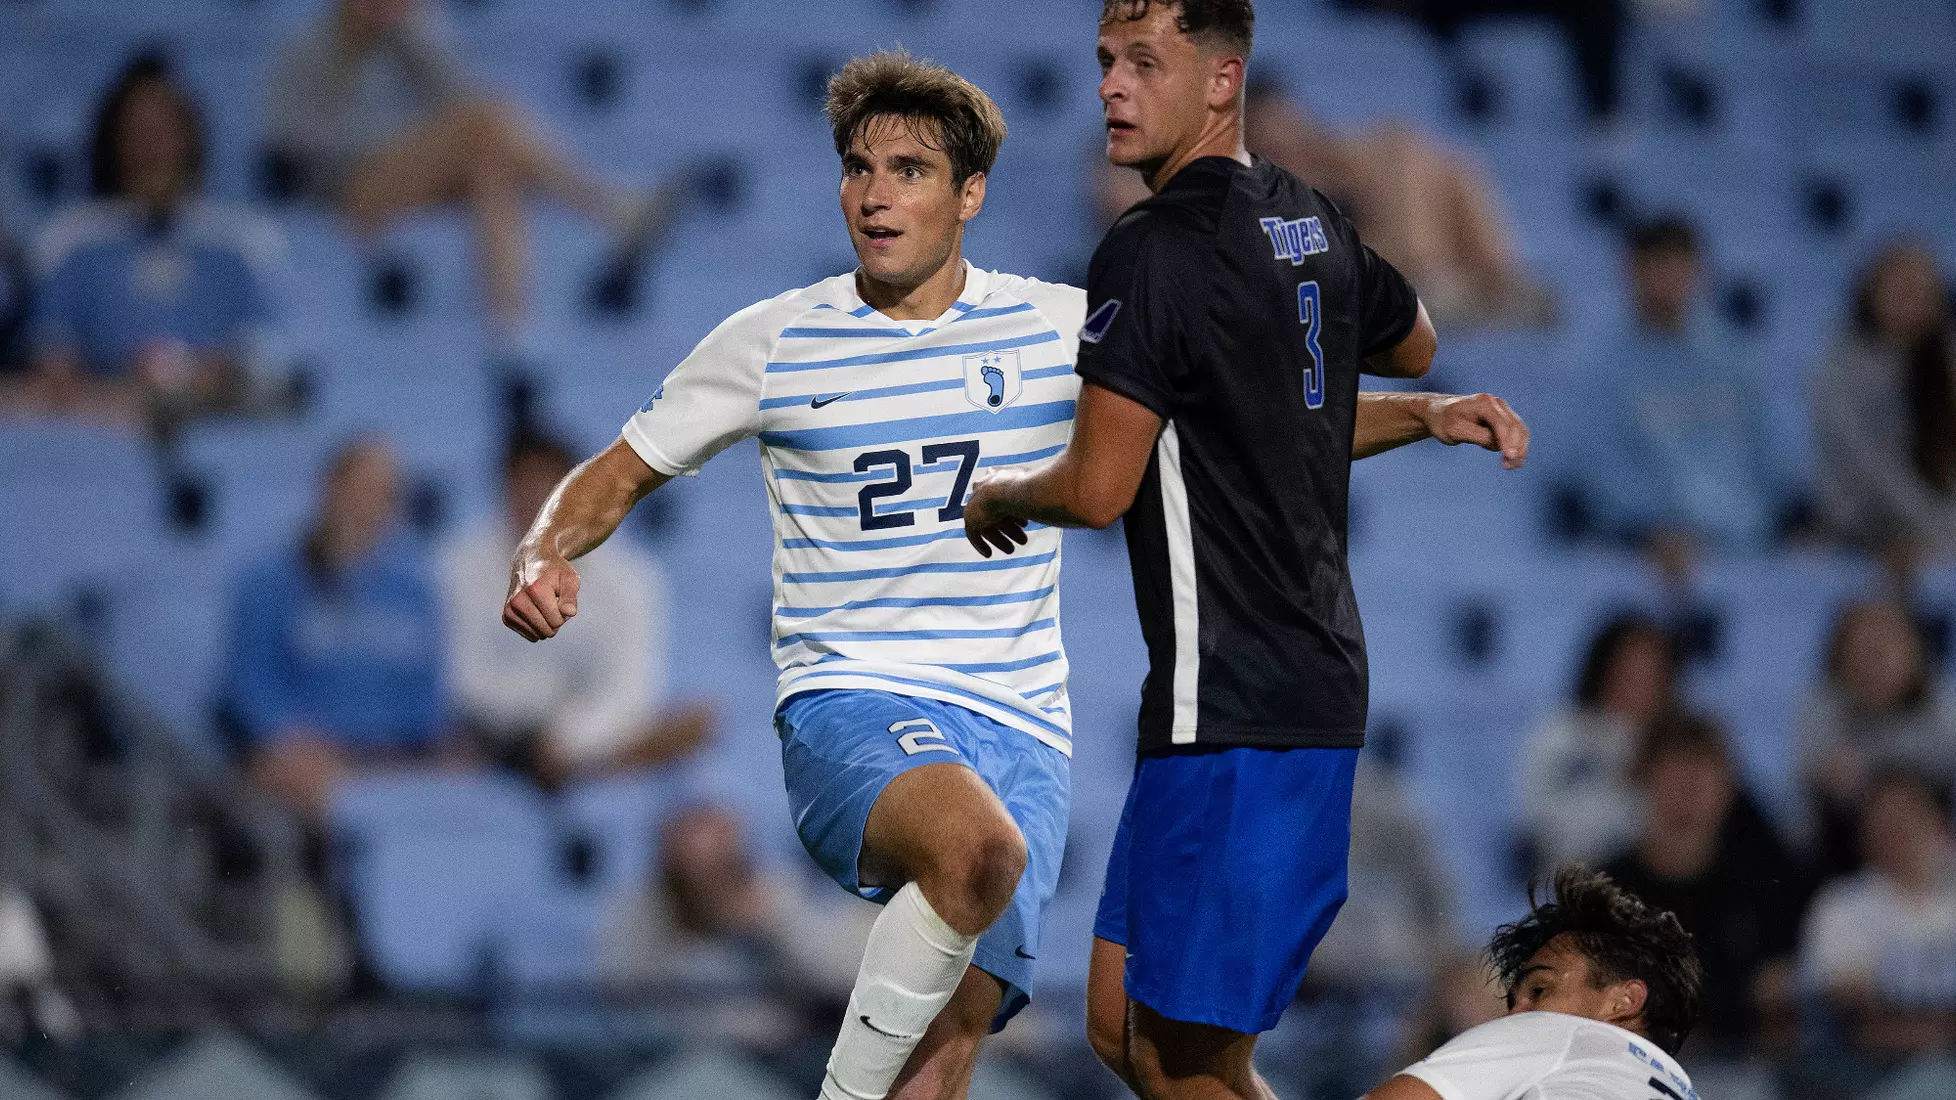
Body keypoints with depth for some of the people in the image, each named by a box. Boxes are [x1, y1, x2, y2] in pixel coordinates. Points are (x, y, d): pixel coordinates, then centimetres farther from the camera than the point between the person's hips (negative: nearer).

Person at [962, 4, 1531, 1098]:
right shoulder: (1313, 221, 12)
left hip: (1232, 709, -10)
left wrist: (996, 496, 4)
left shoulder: (1152, 254, -15)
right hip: (1318, 678, 10)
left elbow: (1099, 488, -17)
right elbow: (1415, 345, 32)